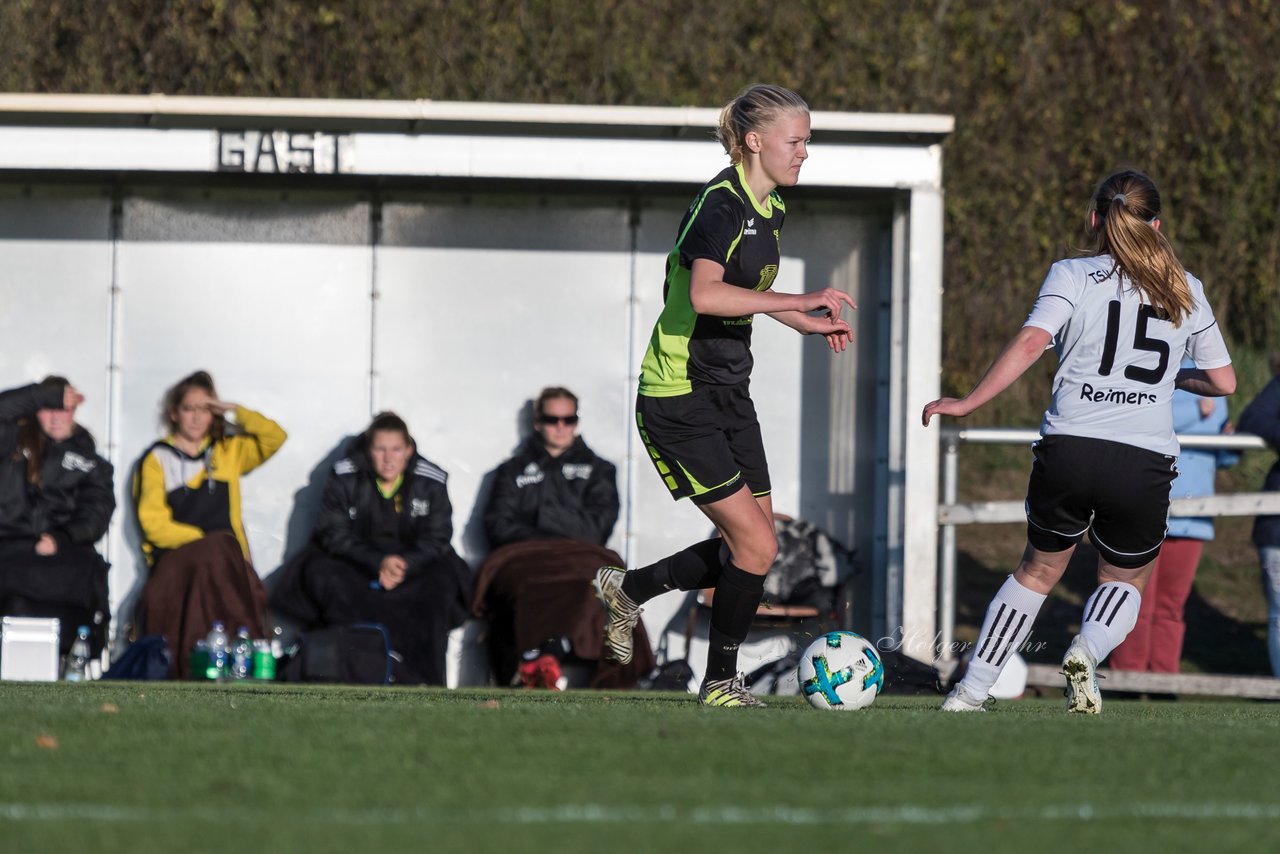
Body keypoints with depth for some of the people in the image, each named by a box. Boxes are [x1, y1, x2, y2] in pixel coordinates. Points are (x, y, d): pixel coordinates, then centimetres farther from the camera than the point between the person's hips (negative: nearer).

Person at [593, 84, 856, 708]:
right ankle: (720, 683, 7)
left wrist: (807, 323, 20)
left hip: (728, 393, 9)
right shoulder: (721, 205, -19)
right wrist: (800, 301, -37)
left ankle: (628, 590, 28)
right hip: (679, 401, -9)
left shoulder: (769, 209, 10)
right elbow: (704, 293, -37)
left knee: (751, 547, 8)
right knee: (756, 544, -10)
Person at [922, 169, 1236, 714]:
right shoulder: (1184, 290, 14)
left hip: (1069, 448, 0)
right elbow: (1223, 381, 17)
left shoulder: (1072, 276, 6)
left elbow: (1030, 343, -10)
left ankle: (972, 690, 17)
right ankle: (1086, 653, -10)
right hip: (1146, 463, 0)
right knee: (1126, 580, 21)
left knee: (1039, 569, 21)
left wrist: (967, 403, -7)